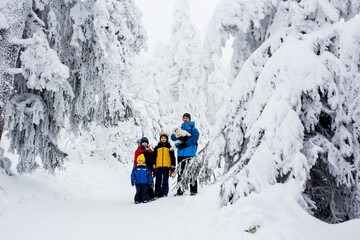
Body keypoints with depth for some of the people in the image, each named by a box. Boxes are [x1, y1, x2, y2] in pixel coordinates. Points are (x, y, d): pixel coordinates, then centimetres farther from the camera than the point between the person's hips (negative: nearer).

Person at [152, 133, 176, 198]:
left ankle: (164, 193, 2)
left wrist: (173, 165, 3)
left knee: (165, 180, -2)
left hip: (166, 166, -1)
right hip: (158, 166, 1)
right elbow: (154, 157, 15)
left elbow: (172, 157, 12)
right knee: (158, 180, -1)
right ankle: (157, 194, 2)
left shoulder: (169, 147, 12)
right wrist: (154, 164, 4)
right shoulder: (157, 147, 15)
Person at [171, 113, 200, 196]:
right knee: (180, 172, 6)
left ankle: (193, 190, 2)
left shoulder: (193, 128, 5)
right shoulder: (181, 128, 21)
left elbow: (195, 137, -11)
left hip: (190, 153, -5)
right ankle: (180, 190, 11)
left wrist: (185, 144, -15)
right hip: (181, 153, 5)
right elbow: (173, 137, 10)